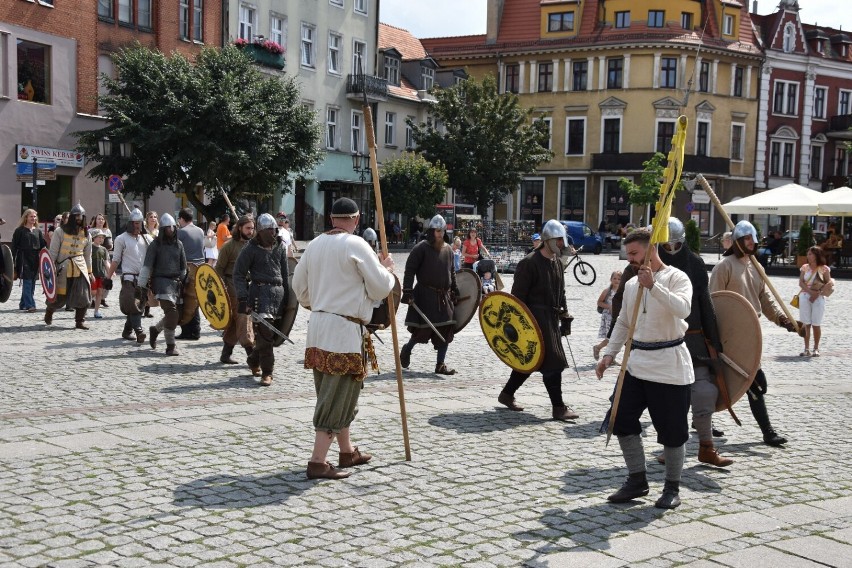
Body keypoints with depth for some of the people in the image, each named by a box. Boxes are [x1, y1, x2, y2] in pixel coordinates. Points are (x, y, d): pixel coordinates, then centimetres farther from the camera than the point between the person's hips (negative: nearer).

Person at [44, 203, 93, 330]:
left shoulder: (86, 234, 9)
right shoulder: (60, 231, -3)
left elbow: (88, 255, 15)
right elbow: (53, 251, -3)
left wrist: (89, 272, 15)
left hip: (80, 268, 3)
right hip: (63, 268, -3)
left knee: (83, 297, -6)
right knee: (59, 297, 5)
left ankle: (80, 321, 6)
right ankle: (49, 311, 35)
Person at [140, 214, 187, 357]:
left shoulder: (179, 244, 11)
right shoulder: (156, 244, -3)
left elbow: (183, 266, 19)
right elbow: (147, 266, -5)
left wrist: (183, 284, 18)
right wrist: (142, 286, -9)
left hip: (176, 282, 5)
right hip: (161, 281, -5)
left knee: (175, 315, 5)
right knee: (171, 311, -16)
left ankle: (155, 330, 34)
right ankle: (171, 346, -8)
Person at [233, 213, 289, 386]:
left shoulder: (280, 246, 12)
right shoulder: (251, 248, -2)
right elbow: (238, 273, -2)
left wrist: (287, 295, 14)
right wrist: (243, 297, -11)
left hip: (278, 291, 5)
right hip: (260, 291, -5)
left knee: (275, 332, 7)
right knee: (265, 332, -12)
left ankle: (254, 362, 30)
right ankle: (267, 372, -5)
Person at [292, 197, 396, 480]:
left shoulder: (314, 244, 8)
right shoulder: (356, 245, -12)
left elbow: (299, 285, 17)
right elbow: (380, 288, -10)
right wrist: (386, 270, 10)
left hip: (318, 325, 8)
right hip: (345, 329, -8)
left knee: (334, 393, 17)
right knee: (338, 396, -3)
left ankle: (347, 451, 30)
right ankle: (318, 461, -5)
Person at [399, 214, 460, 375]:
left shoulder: (448, 249, 11)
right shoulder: (421, 248, -8)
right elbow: (410, 270, -10)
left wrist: (455, 290, 17)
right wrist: (408, 292, -16)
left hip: (444, 296, 6)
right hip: (425, 295, -6)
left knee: (446, 330, 2)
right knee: (423, 329, -5)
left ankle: (440, 364, 11)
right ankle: (407, 349, 25)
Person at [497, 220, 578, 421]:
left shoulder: (557, 263, 13)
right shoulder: (529, 263, -14)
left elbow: (560, 292, 23)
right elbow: (518, 296, -15)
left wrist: (564, 315, 18)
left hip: (551, 318, 9)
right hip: (535, 319, -9)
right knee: (552, 362, -9)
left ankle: (507, 394, 29)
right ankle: (559, 408, -4)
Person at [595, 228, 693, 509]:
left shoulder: (676, 278, -8)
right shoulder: (631, 284, 12)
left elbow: (682, 309, -27)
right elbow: (623, 323, 19)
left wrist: (653, 285, -33)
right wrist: (609, 353, 9)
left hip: (669, 366, -7)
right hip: (636, 363, 7)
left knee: (672, 430, 1)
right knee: (622, 421, 5)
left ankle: (672, 488, 17)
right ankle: (637, 480, 19)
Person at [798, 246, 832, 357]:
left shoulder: (824, 269, 0)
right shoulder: (805, 267, 8)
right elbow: (801, 283, 1)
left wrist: (818, 294, -14)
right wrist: (811, 292, -14)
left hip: (819, 298, -2)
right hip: (805, 297, 2)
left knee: (816, 324, -1)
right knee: (806, 324, 1)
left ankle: (816, 349, 10)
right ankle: (807, 349, 5)